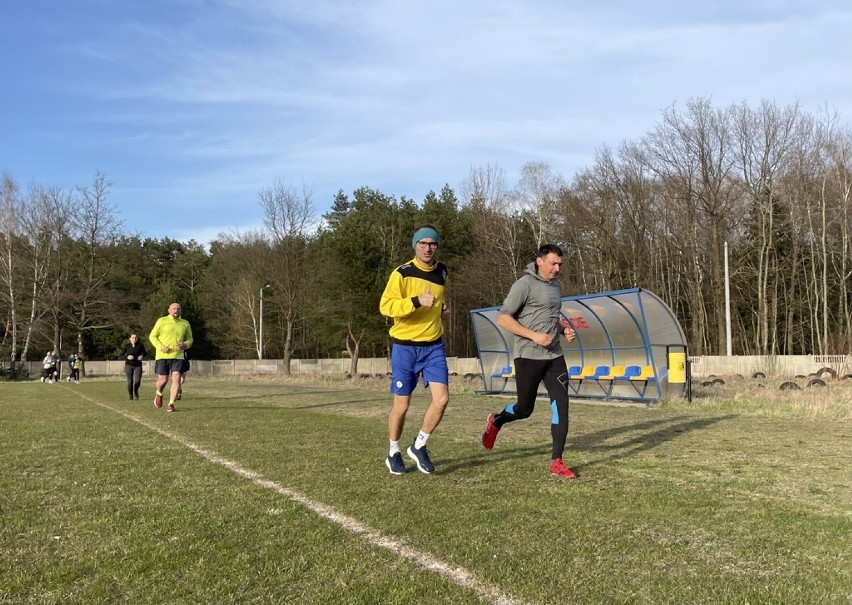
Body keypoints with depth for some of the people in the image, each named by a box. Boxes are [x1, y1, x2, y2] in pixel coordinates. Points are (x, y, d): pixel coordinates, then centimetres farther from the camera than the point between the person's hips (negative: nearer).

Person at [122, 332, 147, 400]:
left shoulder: (140, 345, -1)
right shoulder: (127, 346, 0)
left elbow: (145, 353, 13)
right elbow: (122, 355, 5)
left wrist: (142, 356, -8)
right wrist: (127, 357, -14)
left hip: (138, 366, 0)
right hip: (129, 365, 0)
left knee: (137, 381, -12)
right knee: (130, 381, -2)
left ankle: (135, 391, 21)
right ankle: (130, 395, 20)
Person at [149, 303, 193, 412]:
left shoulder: (185, 323, 11)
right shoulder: (162, 321, 2)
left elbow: (190, 339, 19)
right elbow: (152, 336, 4)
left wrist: (185, 345, -4)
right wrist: (161, 347, -12)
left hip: (178, 356, 2)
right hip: (162, 356, -2)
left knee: (176, 379, -12)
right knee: (163, 380, 0)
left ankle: (171, 404, -6)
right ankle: (159, 394, 33)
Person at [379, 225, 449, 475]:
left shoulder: (442, 272, 8)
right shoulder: (402, 273, -10)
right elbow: (385, 306, -20)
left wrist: (441, 309, 10)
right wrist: (417, 301, -30)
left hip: (434, 346, 4)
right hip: (405, 346, -4)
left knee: (442, 398, -9)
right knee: (402, 405, 4)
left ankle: (419, 447, 13)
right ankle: (393, 453, 26)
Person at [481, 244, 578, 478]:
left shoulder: (555, 285, 14)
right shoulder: (525, 284, -10)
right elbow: (503, 319, -14)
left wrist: (564, 329, 8)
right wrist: (534, 335, -21)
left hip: (554, 356, 7)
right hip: (528, 356, -6)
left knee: (561, 403, -4)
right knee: (525, 409, 4)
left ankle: (556, 462, 3)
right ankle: (496, 422, 36)